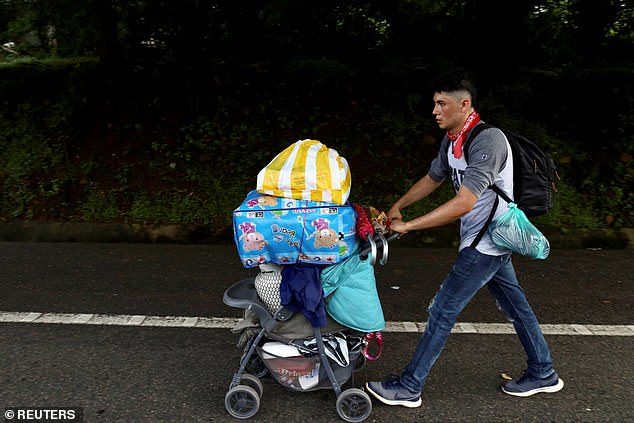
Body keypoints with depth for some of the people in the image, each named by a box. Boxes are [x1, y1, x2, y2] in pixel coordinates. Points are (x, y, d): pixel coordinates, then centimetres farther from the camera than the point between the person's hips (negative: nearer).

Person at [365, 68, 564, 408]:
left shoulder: (488, 140, -25)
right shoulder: (451, 141, 4)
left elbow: (464, 203, -32)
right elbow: (432, 178, 18)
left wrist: (407, 225, -29)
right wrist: (396, 207, 12)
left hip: (486, 241, -9)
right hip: (488, 240, 9)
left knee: (442, 311, -4)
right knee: (515, 305, 19)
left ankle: (409, 387, 9)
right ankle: (543, 374, 37)